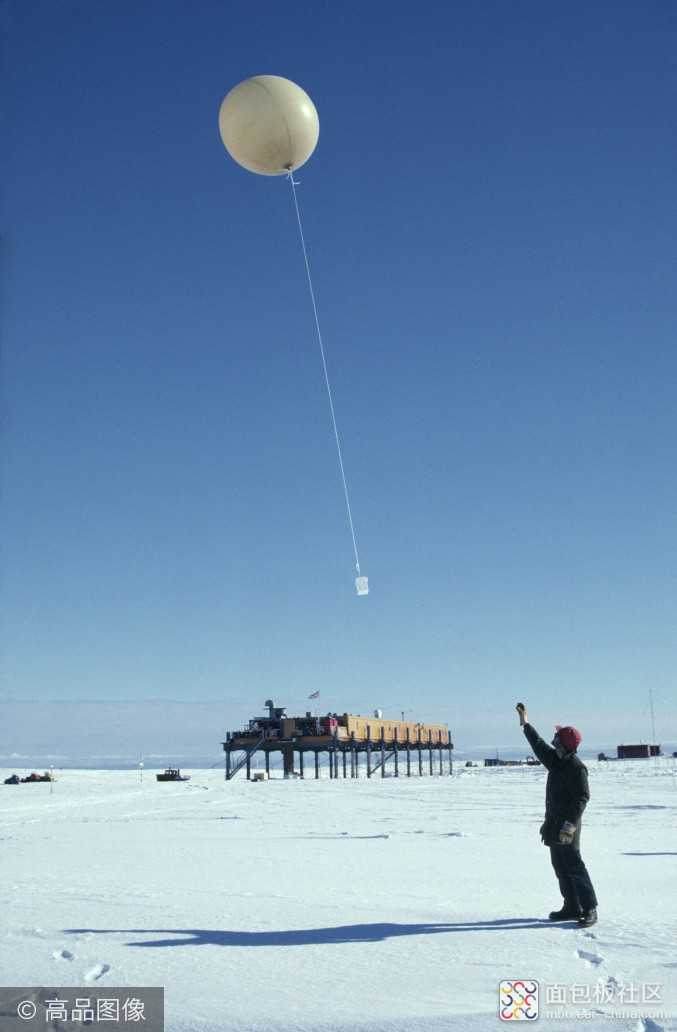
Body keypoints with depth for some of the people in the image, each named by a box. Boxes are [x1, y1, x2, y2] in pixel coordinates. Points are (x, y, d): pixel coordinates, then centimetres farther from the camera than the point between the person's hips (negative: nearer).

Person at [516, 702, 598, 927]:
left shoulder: (577, 767, -17)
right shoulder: (556, 760, 9)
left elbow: (582, 798, -20)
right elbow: (539, 745, 26)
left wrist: (570, 824, -25)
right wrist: (525, 724, 33)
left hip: (567, 826, -9)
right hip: (554, 823, 9)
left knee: (574, 866, -9)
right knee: (560, 867, 11)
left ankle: (589, 909, -4)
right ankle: (572, 908, 17)